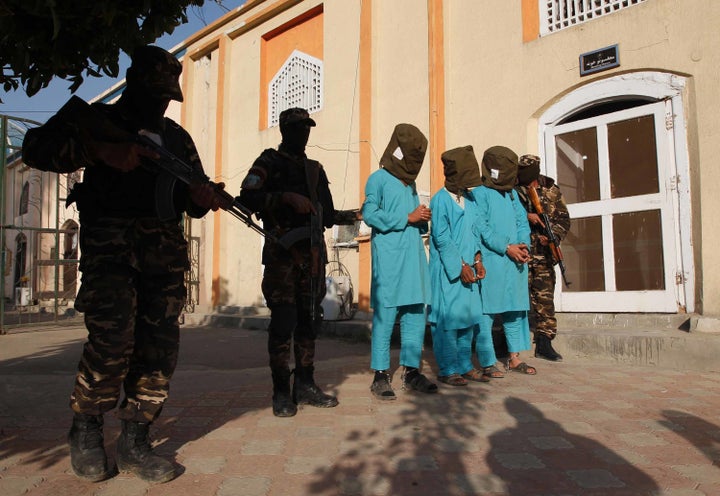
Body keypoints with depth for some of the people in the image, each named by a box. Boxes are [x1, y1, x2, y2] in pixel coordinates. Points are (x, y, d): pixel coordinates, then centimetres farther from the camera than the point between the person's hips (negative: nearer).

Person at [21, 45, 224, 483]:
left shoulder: (177, 137, 21)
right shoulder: (96, 118, 9)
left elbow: (191, 197, 20)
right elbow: (37, 148, -4)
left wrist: (202, 197, -4)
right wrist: (100, 150, -16)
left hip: (166, 253, 4)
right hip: (110, 246, -4)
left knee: (160, 348, -1)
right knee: (113, 339, -16)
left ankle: (134, 441, 13)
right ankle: (86, 430, 10)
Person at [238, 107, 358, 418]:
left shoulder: (315, 169, 22)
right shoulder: (269, 162, 6)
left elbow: (326, 215, 22)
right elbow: (247, 198, -10)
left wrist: (355, 215, 10)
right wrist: (286, 197, -19)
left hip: (313, 255, 5)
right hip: (282, 254, -5)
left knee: (309, 321, 7)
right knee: (283, 322, -7)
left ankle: (305, 385, 16)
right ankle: (281, 392, 3)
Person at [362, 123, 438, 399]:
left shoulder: (410, 183, 23)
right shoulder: (379, 179, 1)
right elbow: (370, 214, -12)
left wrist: (423, 219, 3)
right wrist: (408, 218, -10)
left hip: (414, 257, 7)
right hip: (388, 258, -7)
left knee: (415, 316, 7)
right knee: (385, 317, -4)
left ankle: (411, 371, 17)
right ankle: (381, 376, 5)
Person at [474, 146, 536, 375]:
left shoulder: (512, 194, 19)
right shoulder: (480, 194, -3)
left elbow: (522, 221, 15)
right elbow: (481, 228, -12)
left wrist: (524, 244, -4)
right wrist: (507, 248, -15)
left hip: (515, 261, 7)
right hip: (491, 261, -7)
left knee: (516, 309, 11)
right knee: (488, 310, -4)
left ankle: (514, 357, 20)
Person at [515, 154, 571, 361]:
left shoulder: (552, 191, 10)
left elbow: (564, 218, 9)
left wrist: (552, 236, -8)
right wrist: (526, 216, -18)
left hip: (543, 254, 2)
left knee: (545, 298, 5)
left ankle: (544, 343, 14)